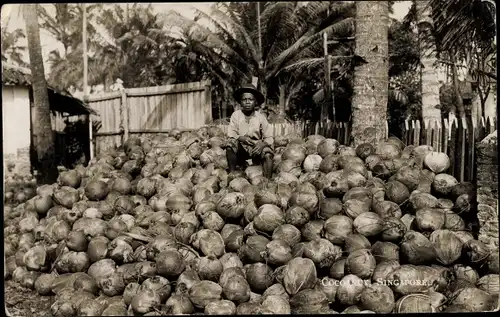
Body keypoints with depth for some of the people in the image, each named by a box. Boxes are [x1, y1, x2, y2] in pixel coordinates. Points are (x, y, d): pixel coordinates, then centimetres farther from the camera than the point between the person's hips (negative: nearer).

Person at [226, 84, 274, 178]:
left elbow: (269, 137, -5)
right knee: (231, 143, -28)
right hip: (241, 148, 0)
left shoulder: (261, 117, -3)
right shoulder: (236, 115, -2)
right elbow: (231, 134, -8)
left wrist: (263, 144, -28)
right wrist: (241, 138, -29)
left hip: (257, 147, 0)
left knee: (267, 155, -28)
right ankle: (232, 173, -19)